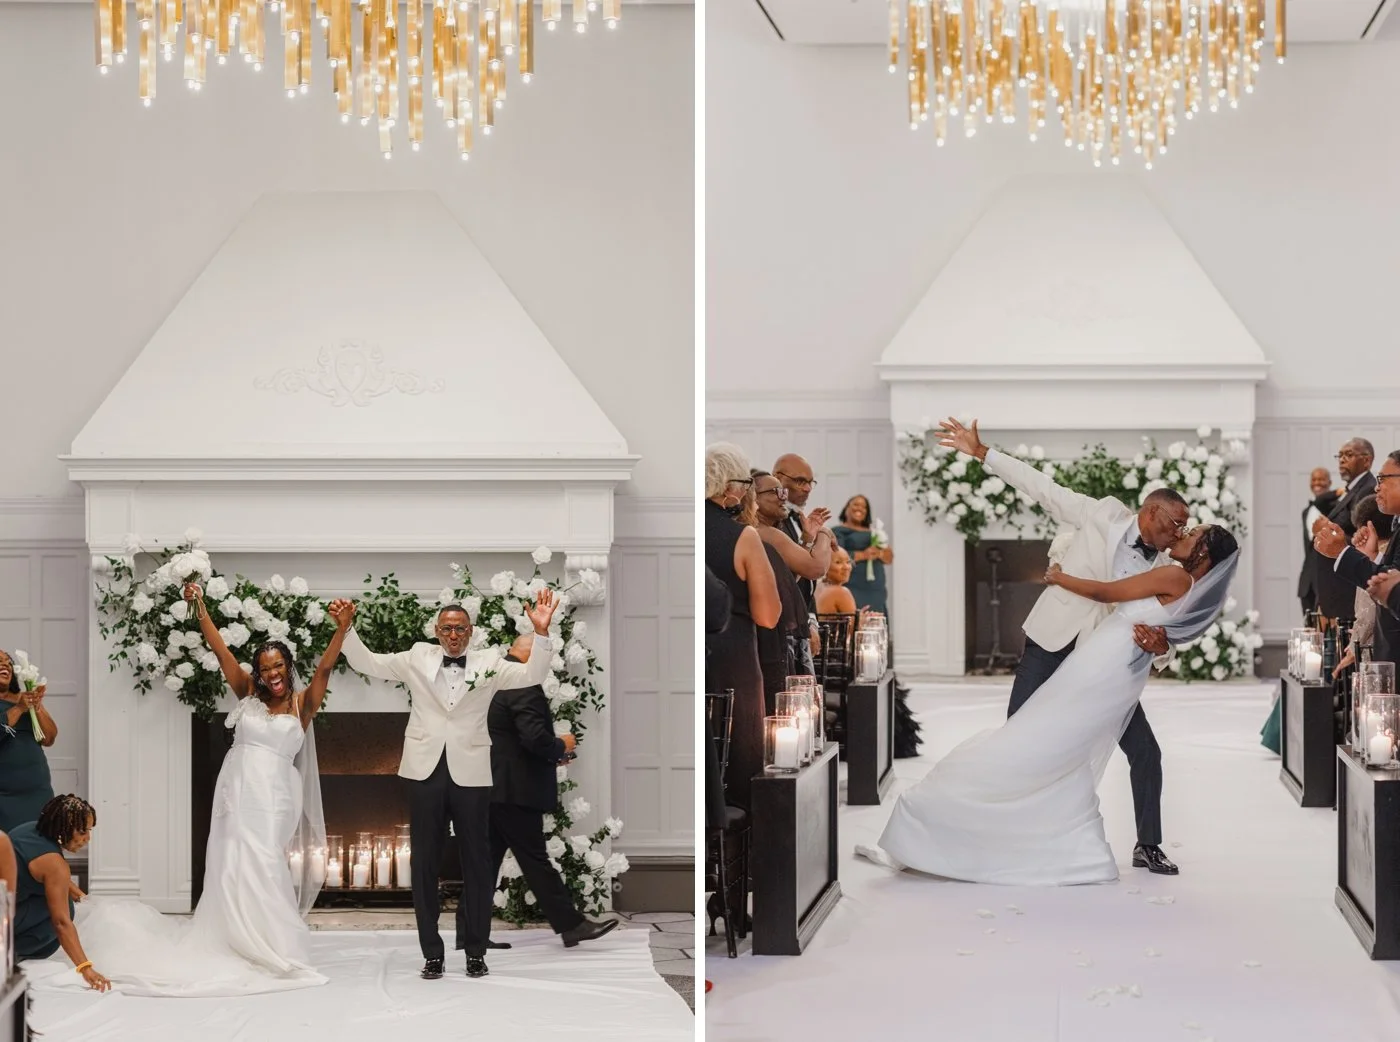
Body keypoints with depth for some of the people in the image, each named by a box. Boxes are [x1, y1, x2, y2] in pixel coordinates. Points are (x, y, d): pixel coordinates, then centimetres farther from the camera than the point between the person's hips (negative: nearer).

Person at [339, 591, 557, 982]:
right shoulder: (418, 658, 7)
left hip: (470, 773, -1)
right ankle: (432, 953, 11)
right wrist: (345, 629, -6)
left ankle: (476, 952, 14)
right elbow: (367, 663, 8)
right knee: (424, 864, 4)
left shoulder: (488, 662, 3)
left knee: (477, 864, 4)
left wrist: (541, 633, -20)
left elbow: (532, 675, -7)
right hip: (426, 771, 1)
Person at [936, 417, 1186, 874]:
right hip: (1051, 646, -3)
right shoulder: (1105, 516, -4)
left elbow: (1165, 633, -2)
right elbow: (1043, 488, -3)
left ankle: (1148, 846, 12)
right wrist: (981, 452, -7)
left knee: (1145, 752, -3)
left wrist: (1161, 646, -29)